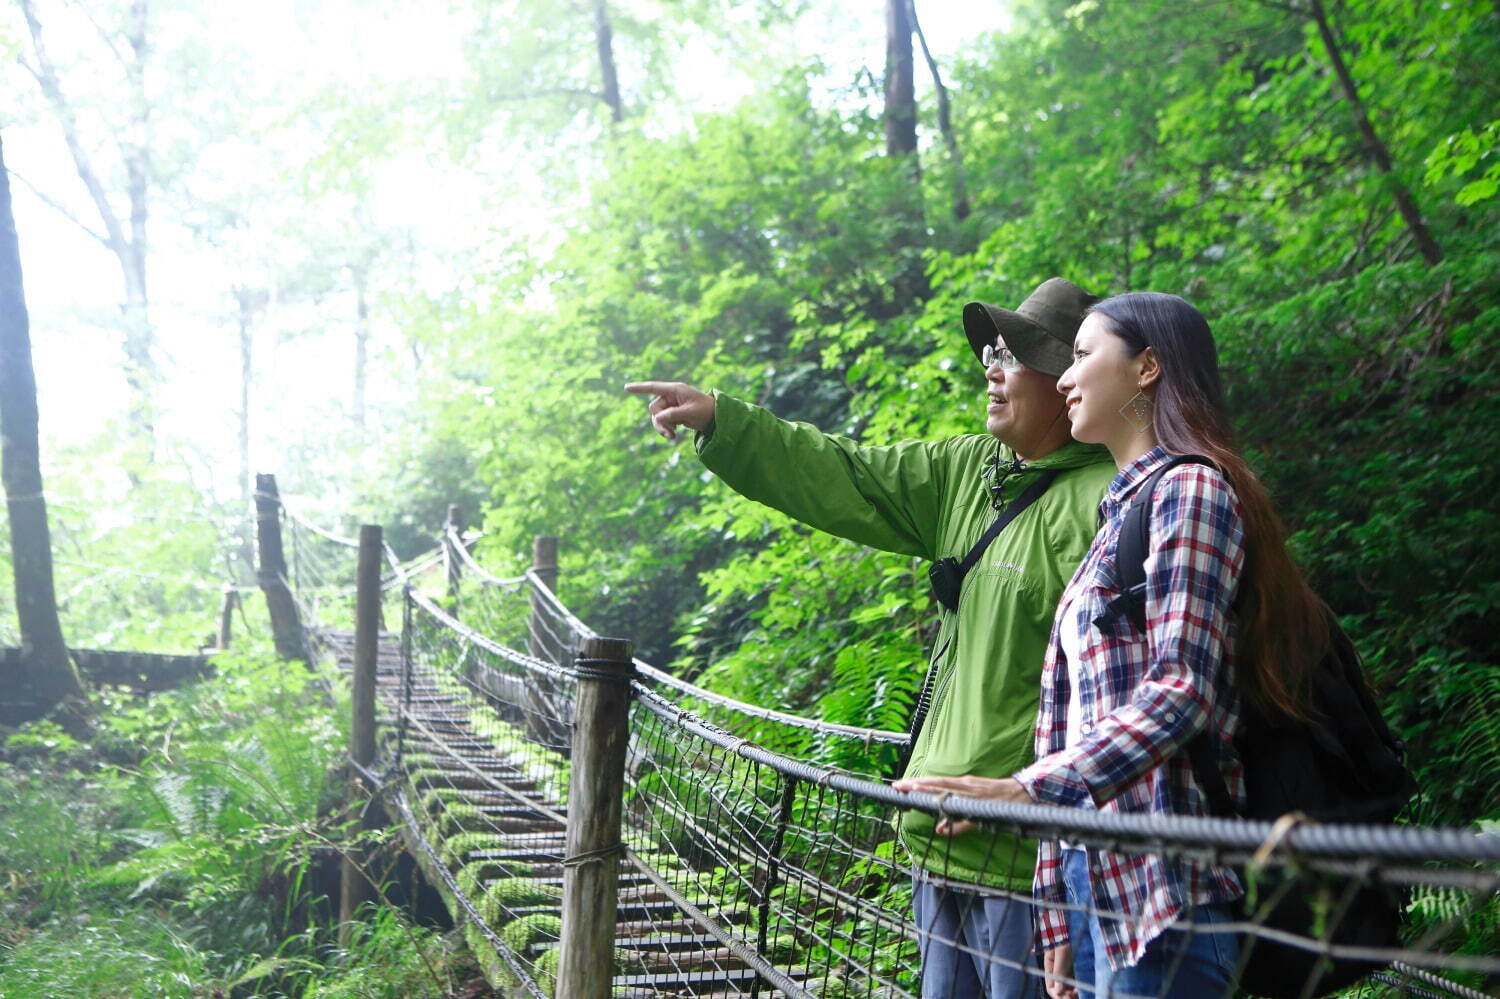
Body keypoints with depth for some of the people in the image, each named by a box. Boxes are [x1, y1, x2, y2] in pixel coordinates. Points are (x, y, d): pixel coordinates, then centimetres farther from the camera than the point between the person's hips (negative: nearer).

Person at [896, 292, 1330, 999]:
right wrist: (1057, 916, 15)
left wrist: (1029, 788, -27)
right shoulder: (1120, 513, 21)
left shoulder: (1190, 489, -5)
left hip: (1157, 880, -8)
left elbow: (1180, 690, -17)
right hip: (1092, 870, 8)